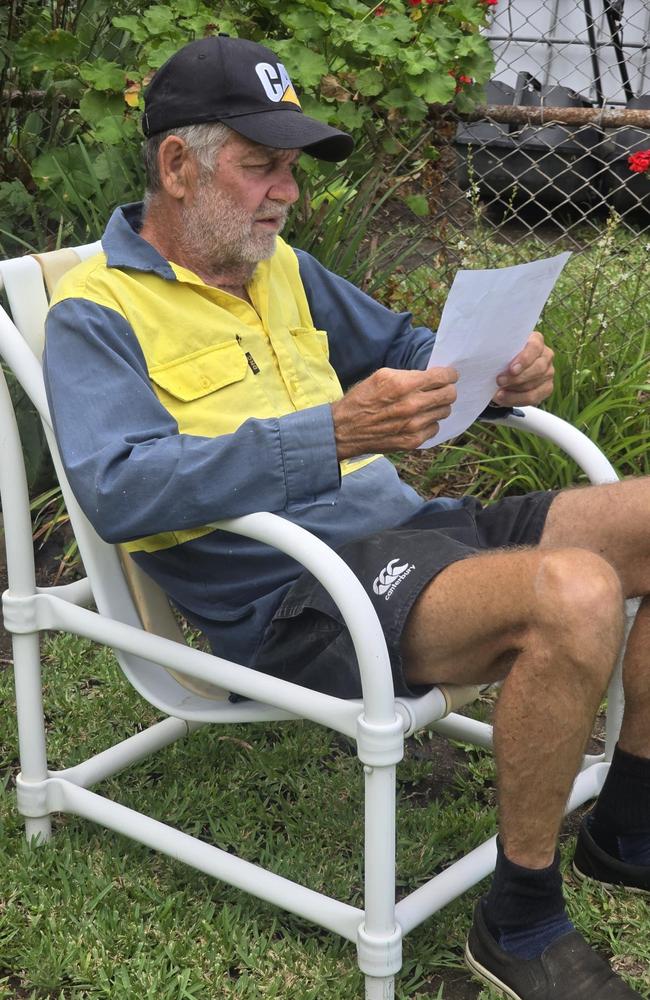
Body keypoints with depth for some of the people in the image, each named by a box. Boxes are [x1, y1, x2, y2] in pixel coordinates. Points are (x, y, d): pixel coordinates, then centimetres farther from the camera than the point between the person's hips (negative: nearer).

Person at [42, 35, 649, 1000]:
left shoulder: (281, 267, 18)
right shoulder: (97, 314, -5)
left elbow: (403, 346, 31)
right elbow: (118, 489, -22)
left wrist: (496, 377, 7)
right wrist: (332, 435, -30)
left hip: (408, 528, 8)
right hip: (292, 596, -8)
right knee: (572, 593, -32)